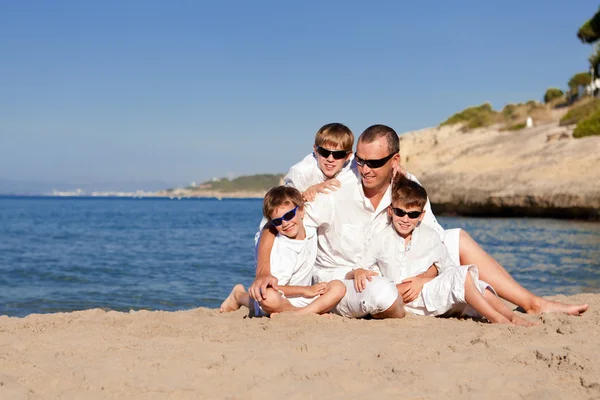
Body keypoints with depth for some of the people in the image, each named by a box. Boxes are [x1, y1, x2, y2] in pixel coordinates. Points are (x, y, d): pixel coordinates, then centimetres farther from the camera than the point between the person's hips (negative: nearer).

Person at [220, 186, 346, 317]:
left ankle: (303, 313, -30)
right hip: (279, 301, -5)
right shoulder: (279, 248, -17)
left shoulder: (312, 232, 3)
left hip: (304, 301, 6)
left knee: (338, 287, -17)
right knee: (268, 296, -40)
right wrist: (305, 290, -18)